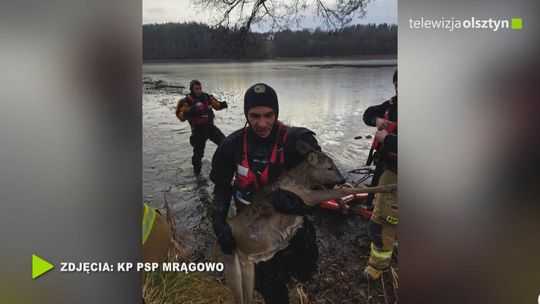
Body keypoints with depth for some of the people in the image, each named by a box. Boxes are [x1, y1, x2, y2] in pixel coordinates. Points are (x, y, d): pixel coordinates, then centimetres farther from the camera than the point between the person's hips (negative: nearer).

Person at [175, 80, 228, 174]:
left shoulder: (207, 97, -2)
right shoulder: (187, 101, -14)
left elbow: (216, 105, 13)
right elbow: (181, 117, -20)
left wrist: (222, 104, -8)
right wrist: (190, 111, -37)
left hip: (210, 126, 4)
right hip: (198, 130, -3)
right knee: (198, 151, 8)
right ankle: (197, 168, 33)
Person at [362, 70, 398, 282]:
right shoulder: (393, 105, 3)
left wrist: (386, 139, -24)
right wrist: (377, 121, -5)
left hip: (395, 176, -9)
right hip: (388, 168, 9)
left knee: (381, 221, 0)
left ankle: (378, 264, 20)